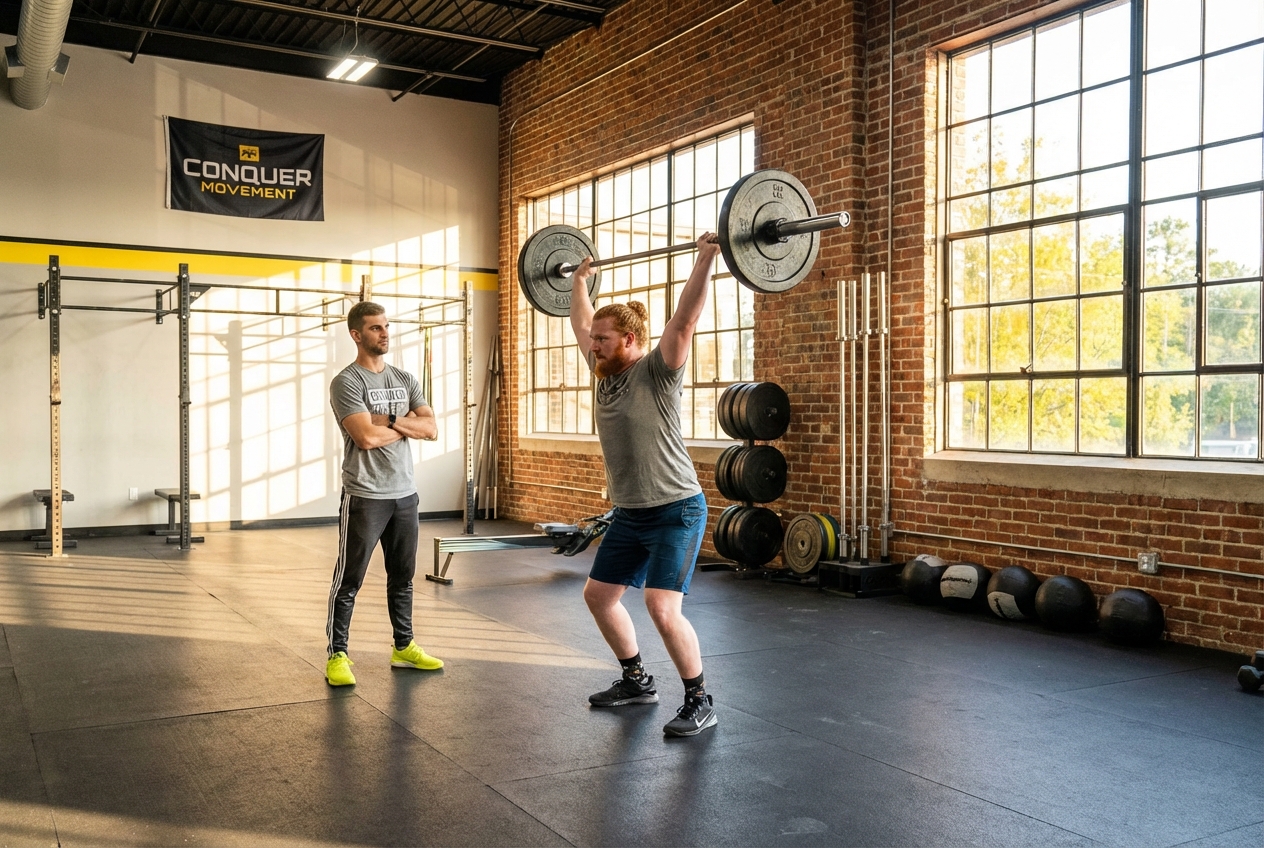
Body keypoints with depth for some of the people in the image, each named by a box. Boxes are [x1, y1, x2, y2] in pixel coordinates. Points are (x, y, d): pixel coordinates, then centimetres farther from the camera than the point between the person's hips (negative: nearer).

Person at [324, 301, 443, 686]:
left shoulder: (405, 380, 10)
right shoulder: (347, 382, -10)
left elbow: (431, 429, -1)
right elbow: (367, 437, -22)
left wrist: (388, 420, -14)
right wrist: (406, 426, -6)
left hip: (404, 493, 7)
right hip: (365, 496, -7)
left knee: (403, 576, 16)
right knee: (349, 579, 1)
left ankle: (403, 647, 29)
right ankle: (337, 655, 10)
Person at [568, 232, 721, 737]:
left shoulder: (657, 370, -14)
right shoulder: (606, 371, 7)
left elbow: (684, 321, -26)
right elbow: (581, 323, 20)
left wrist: (705, 260, -28)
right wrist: (579, 280, 27)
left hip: (675, 512, -9)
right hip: (628, 514, 9)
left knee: (662, 608, -19)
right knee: (598, 595, 15)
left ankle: (700, 701, -1)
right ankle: (636, 680, 31)